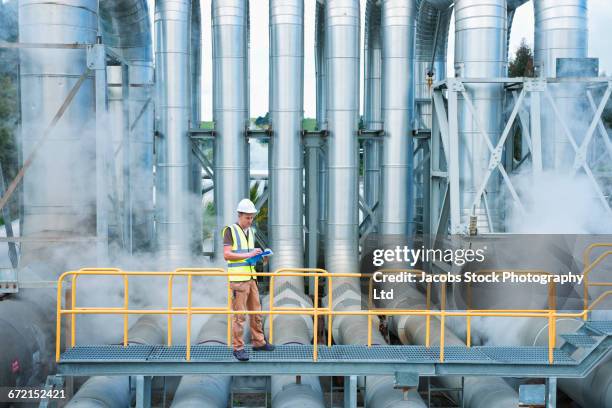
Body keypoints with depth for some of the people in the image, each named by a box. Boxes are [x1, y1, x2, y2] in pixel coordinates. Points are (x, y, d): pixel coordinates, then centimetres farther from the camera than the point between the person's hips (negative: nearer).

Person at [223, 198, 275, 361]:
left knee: (256, 311, 13)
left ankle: (259, 342, 25)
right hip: (237, 279, -7)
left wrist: (259, 256, 4)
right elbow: (227, 255, -14)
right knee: (239, 315, -4)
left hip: (251, 278, 7)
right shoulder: (230, 230, -6)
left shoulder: (250, 232, 16)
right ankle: (238, 348, 3)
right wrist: (248, 254, -18)